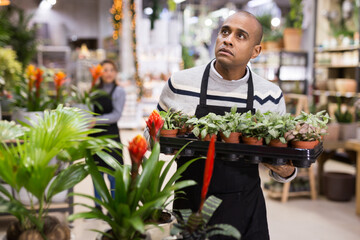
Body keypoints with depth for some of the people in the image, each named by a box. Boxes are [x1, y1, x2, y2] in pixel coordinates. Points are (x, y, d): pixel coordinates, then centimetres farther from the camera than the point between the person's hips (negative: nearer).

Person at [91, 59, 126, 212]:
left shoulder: (119, 91, -2)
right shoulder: (95, 90, 11)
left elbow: (116, 115, -11)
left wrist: (96, 120, -19)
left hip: (110, 135, -4)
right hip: (94, 135, 4)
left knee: (112, 175, -3)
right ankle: (98, 207, 22)